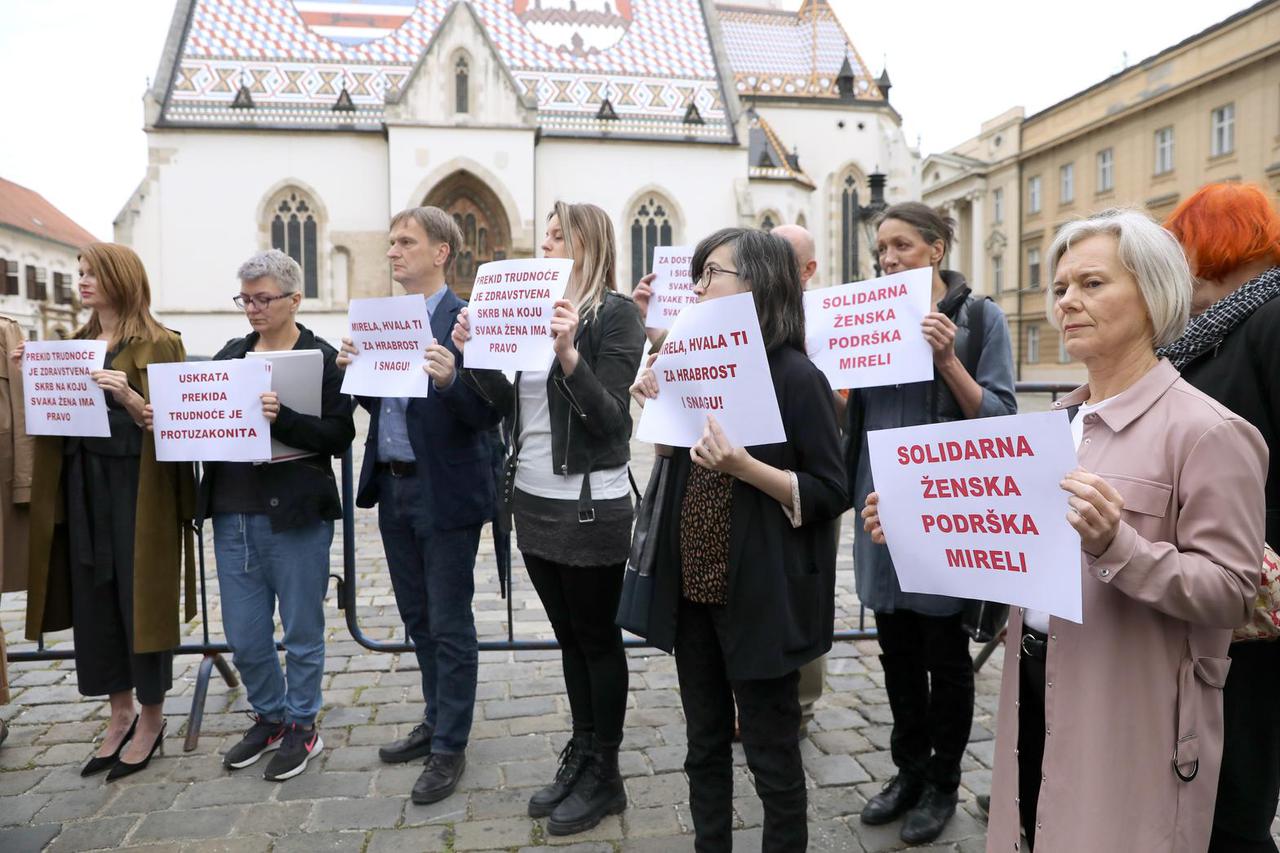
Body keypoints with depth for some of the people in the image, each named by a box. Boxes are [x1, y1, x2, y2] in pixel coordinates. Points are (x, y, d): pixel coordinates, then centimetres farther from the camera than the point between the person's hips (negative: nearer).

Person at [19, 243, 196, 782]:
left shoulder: (157, 343, -5)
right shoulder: (77, 344, 15)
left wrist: (128, 396, -27)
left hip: (136, 486, -6)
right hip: (82, 483, 6)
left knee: (140, 596, 1)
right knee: (92, 597, 10)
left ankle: (150, 719, 17)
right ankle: (120, 713, 24)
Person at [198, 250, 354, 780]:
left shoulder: (323, 358, -6)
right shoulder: (231, 354, 11)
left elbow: (339, 437, -14)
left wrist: (280, 418, -27)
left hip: (295, 516, -5)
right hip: (232, 513, 5)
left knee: (301, 632, 9)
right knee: (244, 637, 13)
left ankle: (302, 725, 28)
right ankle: (269, 716, 35)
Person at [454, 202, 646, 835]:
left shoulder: (615, 314, -10)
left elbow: (609, 416, -17)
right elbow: (509, 403, 11)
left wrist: (569, 354, -28)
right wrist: (473, 354, -1)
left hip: (589, 503, -7)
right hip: (534, 498, 7)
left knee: (597, 637, 6)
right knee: (570, 635, 16)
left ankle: (604, 776, 22)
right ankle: (580, 757, 31)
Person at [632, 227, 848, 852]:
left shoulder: (795, 377, -14)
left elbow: (831, 495, -15)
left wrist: (747, 468, -27)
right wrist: (655, 411, -2)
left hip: (759, 596, -7)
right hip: (693, 588, 7)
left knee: (770, 754, 10)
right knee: (704, 745, 20)